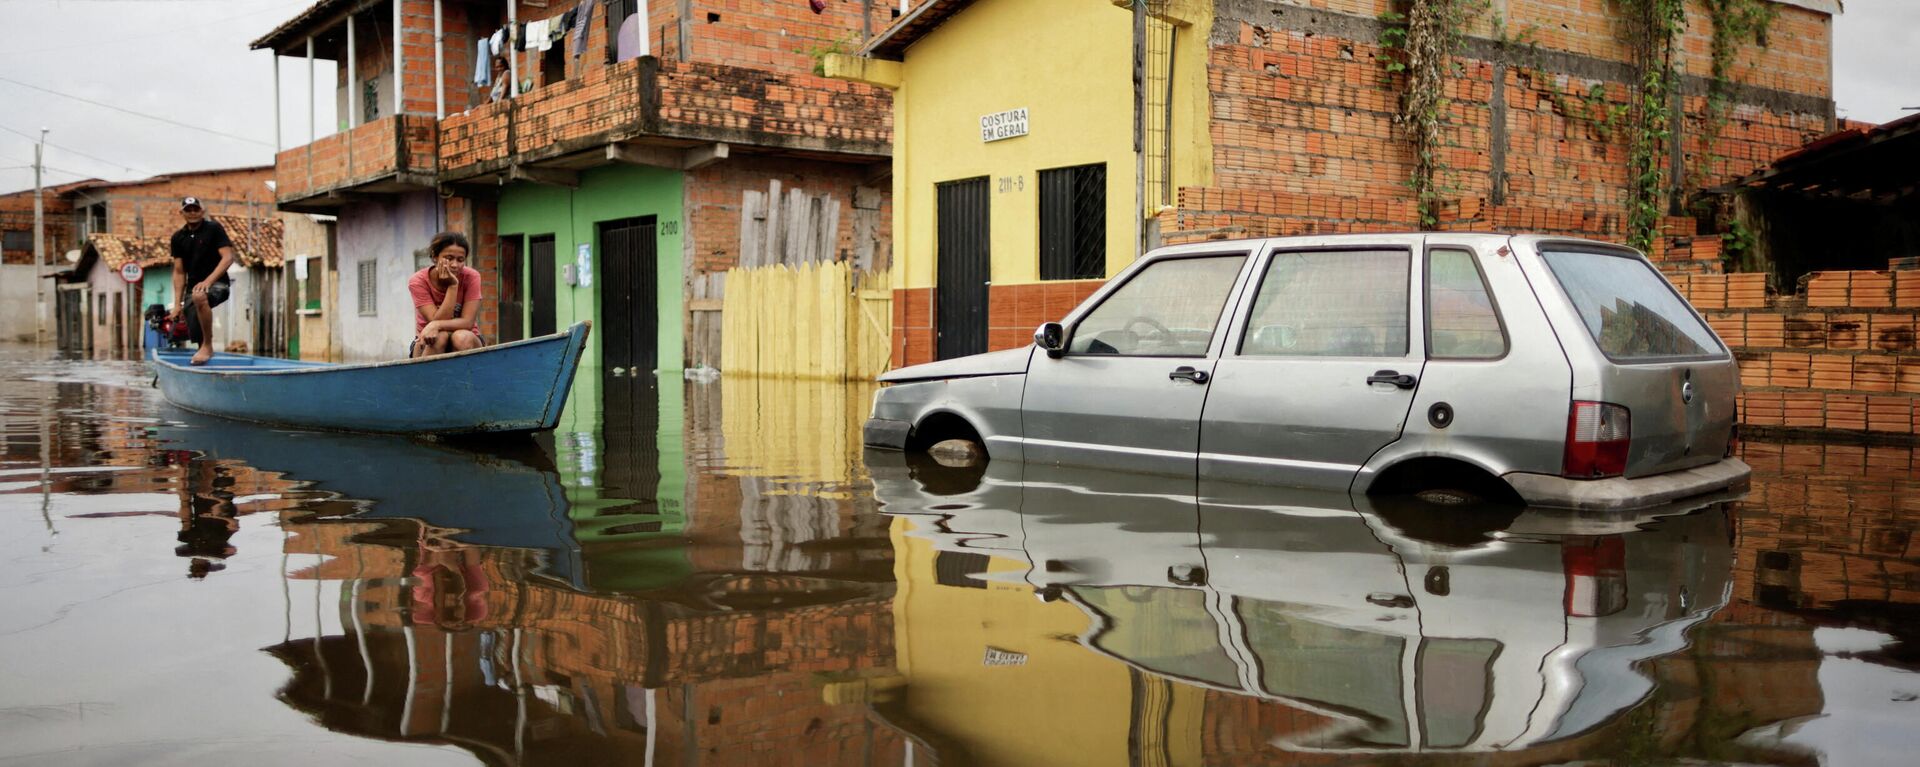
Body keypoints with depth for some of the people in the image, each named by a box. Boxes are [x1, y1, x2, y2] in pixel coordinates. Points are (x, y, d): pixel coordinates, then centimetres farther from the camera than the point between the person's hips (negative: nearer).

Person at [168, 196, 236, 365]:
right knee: (196, 337, -1)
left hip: (217, 284, -6)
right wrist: (177, 303, 4)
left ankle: (208, 346, -28)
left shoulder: (214, 229, -1)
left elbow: (228, 258, -11)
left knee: (199, 297, -39)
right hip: (192, 289, 6)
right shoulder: (178, 238, 11)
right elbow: (179, 272, 12)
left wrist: (208, 281, -24)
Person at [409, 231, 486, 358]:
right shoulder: (418, 281, -14)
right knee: (440, 336, -33)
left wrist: (437, 325, -36)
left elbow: (467, 322, -20)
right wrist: (452, 286, -27)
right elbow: (438, 321, -23)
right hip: (429, 345, 0)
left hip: (465, 344, 0)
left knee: (461, 337, -33)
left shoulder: (471, 277, -13)